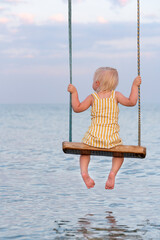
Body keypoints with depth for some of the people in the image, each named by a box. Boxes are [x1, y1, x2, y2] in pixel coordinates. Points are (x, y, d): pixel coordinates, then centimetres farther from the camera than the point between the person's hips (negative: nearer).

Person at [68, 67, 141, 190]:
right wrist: (135, 86, 0)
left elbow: (77, 108, 6)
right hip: (111, 138, 0)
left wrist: (74, 92, 14)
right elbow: (131, 102, -6)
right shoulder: (116, 95, 0)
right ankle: (113, 173, -6)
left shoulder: (93, 97, 2)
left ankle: (84, 171, -1)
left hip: (93, 137, 1)